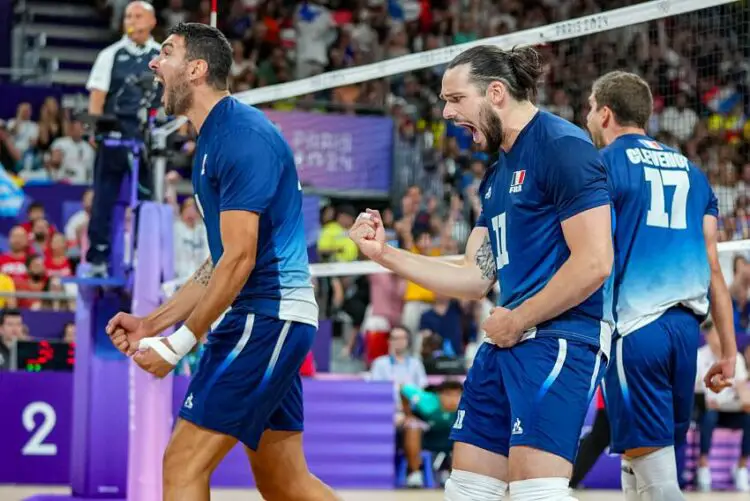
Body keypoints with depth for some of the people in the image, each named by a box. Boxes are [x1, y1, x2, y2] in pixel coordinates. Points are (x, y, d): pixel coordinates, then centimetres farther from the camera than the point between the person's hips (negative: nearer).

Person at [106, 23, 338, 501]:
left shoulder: (242, 135, -15)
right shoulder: (215, 139, 17)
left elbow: (239, 260, -20)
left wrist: (180, 344, -15)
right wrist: (151, 324, 15)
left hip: (268, 315, -10)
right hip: (270, 320, 10)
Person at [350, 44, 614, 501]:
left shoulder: (562, 146, -11)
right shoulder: (497, 175, 18)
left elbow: (594, 263, -18)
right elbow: (475, 276, 19)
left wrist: (517, 319, -11)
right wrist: (385, 254, 12)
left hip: (561, 336, -10)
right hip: (509, 341, 10)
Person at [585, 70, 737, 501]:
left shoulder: (602, 165, 0)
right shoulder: (690, 171, 18)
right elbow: (712, 266, 15)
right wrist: (729, 350, 15)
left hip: (633, 327, -6)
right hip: (686, 327, 6)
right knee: (640, 466, 16)